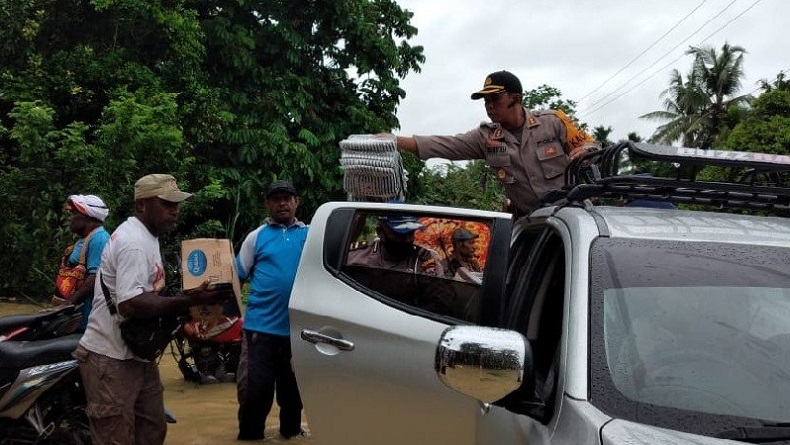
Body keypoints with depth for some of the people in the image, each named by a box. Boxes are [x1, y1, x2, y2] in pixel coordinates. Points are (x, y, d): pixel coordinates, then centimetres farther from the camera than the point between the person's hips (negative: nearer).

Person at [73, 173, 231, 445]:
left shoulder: (145, 236, 15)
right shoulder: (133, 241, -19)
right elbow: (131, 304, -30)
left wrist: (188, 299, 6)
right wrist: (189, 301, -31)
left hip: (137, 355, 11)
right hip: (111, 360, -10)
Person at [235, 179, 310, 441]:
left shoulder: (311, 234, 7)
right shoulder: (257, 236, 3)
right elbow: (236, 276, 3)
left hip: (299, 327, 2)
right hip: (261, 325, -2)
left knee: (292, 387, 18)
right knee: (256, 388, -2)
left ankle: (291, 430, 37)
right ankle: (250, 436, 12)